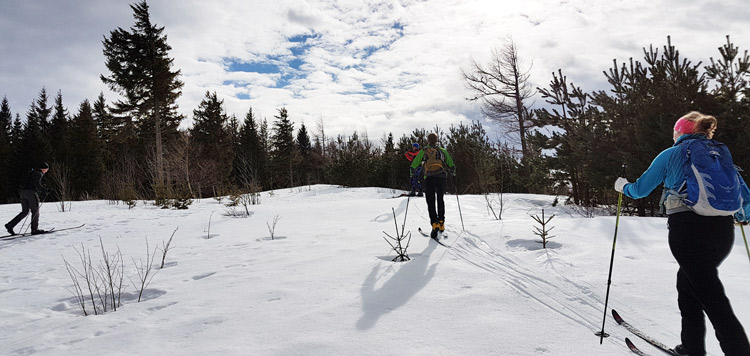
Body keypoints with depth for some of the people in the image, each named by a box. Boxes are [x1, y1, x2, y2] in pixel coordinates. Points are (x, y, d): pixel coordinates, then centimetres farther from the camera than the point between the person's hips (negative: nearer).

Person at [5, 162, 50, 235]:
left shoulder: (33, 172, 22)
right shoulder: (39, 174, -5)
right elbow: (37, 184, -21)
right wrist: (44, 190, -15)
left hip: (23, 192, 9)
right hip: (31, 192, -9)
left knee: (25, 211, 12)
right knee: (35, 211, 0)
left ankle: (10, 225, 3)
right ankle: (34, 229, 2)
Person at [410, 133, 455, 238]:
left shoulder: (423, 151, 11)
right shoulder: (442, 150, 13)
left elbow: (414, 165, 5)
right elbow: (451, 165, 9)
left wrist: (412, 173, 25)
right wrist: (452, 171, 30)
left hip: (428, 178, -1)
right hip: (441, 176, 1)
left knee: (431, 202, 0)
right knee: (440, 200, 16)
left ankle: (435, 224, -15)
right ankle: (441, 223, 11)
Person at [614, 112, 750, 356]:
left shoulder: (671, 154, 6)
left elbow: (641, 189, 11)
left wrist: (623, 186, 32)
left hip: (687, 228, -5)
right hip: (723, 231, 5)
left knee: (712, 297, -3)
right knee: (687, 281, 21)